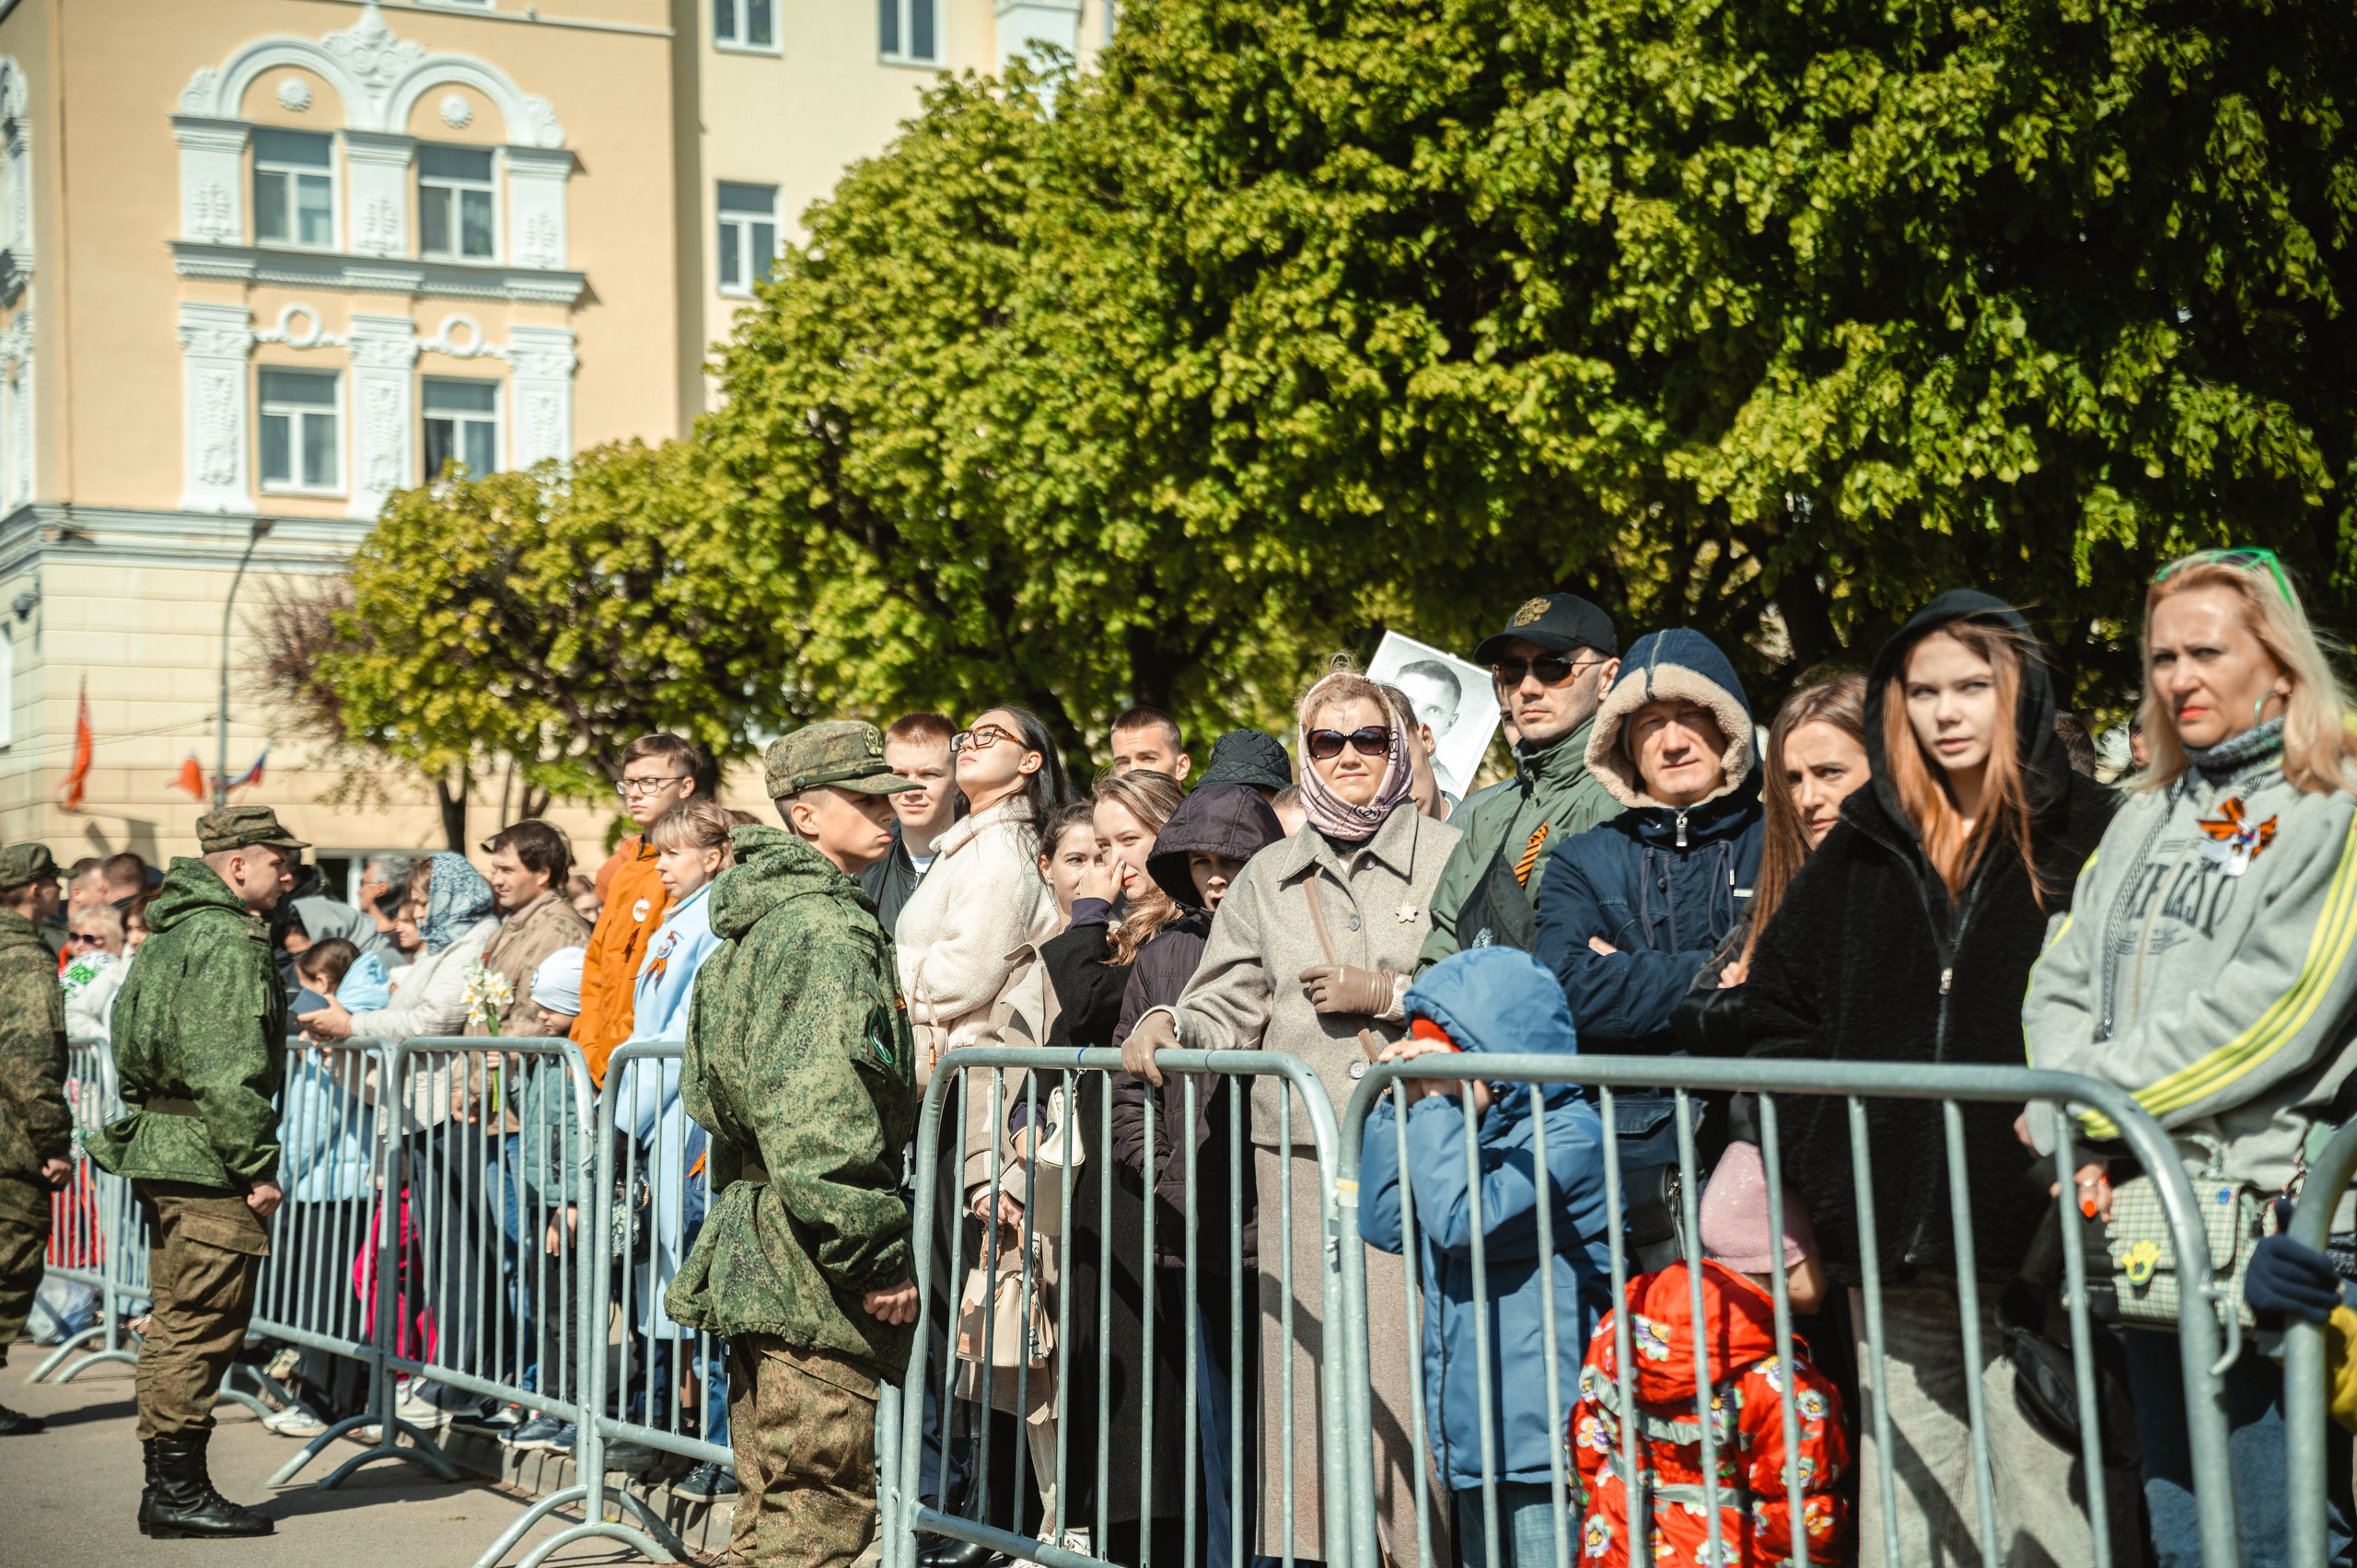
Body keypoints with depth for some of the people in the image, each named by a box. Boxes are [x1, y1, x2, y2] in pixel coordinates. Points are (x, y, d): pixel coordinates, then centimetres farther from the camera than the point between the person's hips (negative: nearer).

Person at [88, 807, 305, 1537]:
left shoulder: (174, 932, 18)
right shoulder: (226, 941, -14)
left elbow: (136, 1043, 23)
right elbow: (227, 1071, -21)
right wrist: (256, 1167, -17)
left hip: (161, 1147, 10)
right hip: (206, 1159, -10)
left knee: (176, 1325, 14)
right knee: (201, 1325, -6)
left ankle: (168, 1488, 20)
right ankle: (179, 1492, -2)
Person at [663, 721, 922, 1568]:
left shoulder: (769, 919, 18)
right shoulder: (825, 930, -14)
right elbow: (821, 1122, -22)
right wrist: (877, 1253, -18)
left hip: (759, 1254, 10)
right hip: (816, 1273, -10)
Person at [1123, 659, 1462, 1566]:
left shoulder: (1448, 858, 6)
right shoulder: (1270, 878, 18)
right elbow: (1226, 1011, 15)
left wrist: (1386, 994, -6)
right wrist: (1167, 1029, -4)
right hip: (1300, 1159, 3)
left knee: (1416, 1378, -8)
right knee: (1305, 1375, 1)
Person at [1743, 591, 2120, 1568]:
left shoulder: (2087, 837, 3)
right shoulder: (1862, 849, 15)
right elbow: (1775, 1004, 18)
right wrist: (1826, 1162, 7)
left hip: (2037, 1240, -4)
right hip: (1896, 1255, 4)